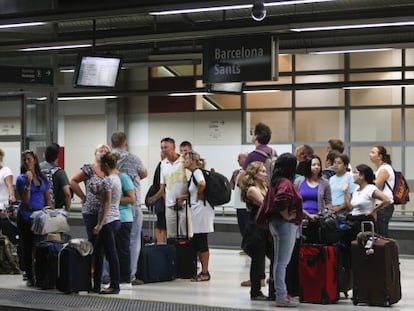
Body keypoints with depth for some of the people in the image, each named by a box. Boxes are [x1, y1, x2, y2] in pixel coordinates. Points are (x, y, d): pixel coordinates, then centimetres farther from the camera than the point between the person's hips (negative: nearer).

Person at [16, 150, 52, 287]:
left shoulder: (42, 178, 9)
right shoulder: (21, 179, -3)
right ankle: (30, 277, 8)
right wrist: (28, 183, -21)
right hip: (26, 216, -3)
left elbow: (48, 198, 13)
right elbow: (25, 200, -10)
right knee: (28, 246, 2)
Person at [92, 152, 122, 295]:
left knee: (111, 253, -4)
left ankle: (115, 286, 2)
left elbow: (107, 203, -17)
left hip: (108, 221, -10)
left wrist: (100, 224, -17)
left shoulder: (107, 180, -14)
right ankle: (96, 285, 19)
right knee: (98, 251, 15)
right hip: (116, 220, 10)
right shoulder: (117, 178, 13)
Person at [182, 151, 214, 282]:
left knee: (201, 242, -5)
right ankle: (204, 270, 17)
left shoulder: (197, 171, -12)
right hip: (196, 209, 10)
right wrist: (185, 197, 11)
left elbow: (202, 184, -31)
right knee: (196, 242, 11)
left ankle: (205, 272, 1)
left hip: (202, 208, -10)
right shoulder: (193, 174, 16)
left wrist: (199, 195, -15)